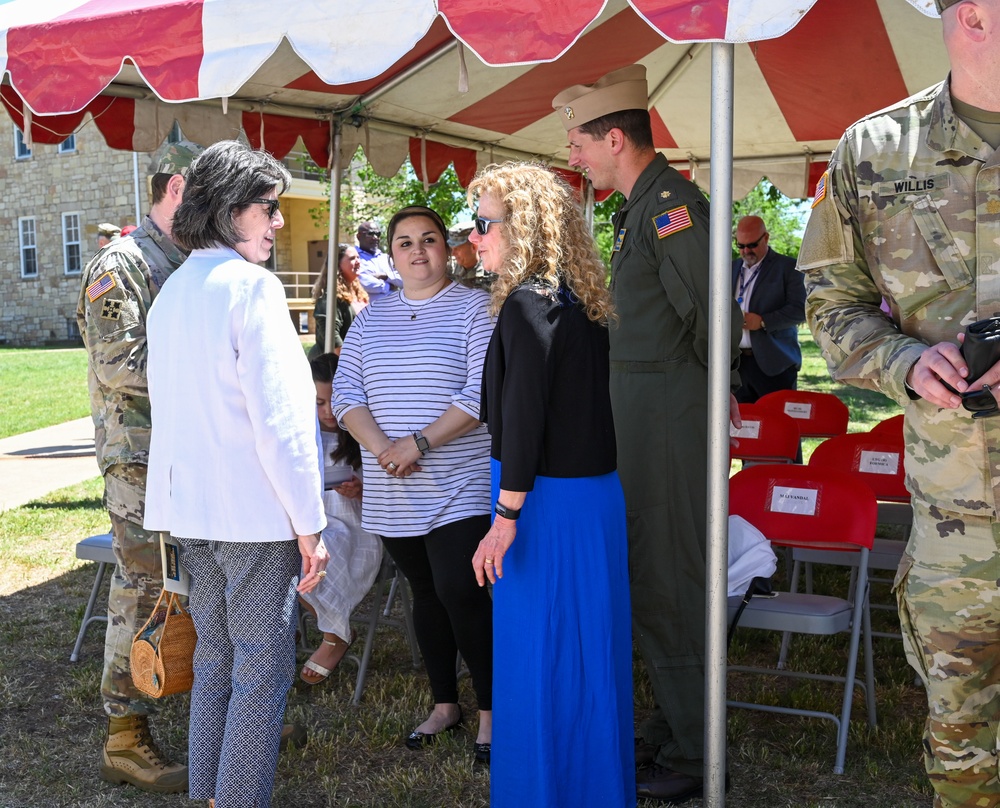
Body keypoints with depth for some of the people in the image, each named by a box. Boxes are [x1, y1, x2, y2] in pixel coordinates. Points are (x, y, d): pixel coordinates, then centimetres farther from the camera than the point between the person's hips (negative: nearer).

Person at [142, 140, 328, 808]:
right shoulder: (252, 286, -15)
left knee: (214, 659, 18)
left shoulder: (173, 290, 12)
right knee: (263, 672, 1)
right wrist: (310, 524, -14)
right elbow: (278, 420, -19)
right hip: (256, 510, -8)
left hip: (191, 506, 9)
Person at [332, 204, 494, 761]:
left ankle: (490, 711, 4)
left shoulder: (474, 308, -3)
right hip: (393, 492, 5)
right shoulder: (370, 318, 13)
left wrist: (420, 443, -17)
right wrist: (381, 446, -12)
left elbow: (485, 392, -13)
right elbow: (346, 393, 6)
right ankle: (444, 705, 27)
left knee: (459, 591, -12)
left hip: (459, 486, -5)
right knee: (426, 593, 14)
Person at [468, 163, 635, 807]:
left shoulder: (528, 302, -14)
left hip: (550, 499, -9)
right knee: (589, 648, 17)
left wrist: (506, 517, -17)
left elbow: (523, 414, -19)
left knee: (539, 656, 2)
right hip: (598, 489, 9)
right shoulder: (584, 300, 11)